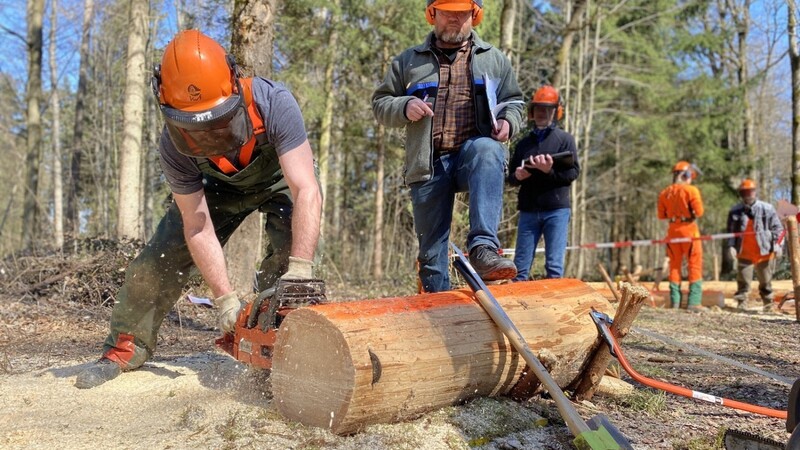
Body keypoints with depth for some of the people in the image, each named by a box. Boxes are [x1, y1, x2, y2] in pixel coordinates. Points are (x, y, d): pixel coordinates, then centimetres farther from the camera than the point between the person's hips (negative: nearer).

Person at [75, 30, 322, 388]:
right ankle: (126, 348, 15)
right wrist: (225, 299, -35)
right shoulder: (174, 146, -33)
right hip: (220, 186, 2)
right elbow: (197, 227, -28)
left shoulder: (274, 103, -43)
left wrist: (299, 271, -57)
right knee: (162, 256, -3)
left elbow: (307, 192, -47)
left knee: (292, 248, -26)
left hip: (279, 179, -1)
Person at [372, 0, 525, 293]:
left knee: (487, 151, -38)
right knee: (431, 244, -1)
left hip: (475, 151, -1)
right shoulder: (408, 61, 17)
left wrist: (508, 121, -1)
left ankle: (483, 248, -46)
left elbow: (513, 101, 22)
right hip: (428, 164, 1)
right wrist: (404, 106, -7)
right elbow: (380, 104, 15)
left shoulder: (494, 59, 18)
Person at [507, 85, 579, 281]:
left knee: (554, 267, -4)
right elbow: (511, 178, 20)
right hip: (528, 211, 3)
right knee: (520, 267, 2)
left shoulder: (565, 139, 8)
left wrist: (550, 170, -21)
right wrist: (517, 176, -4)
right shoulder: (523, 143, 19)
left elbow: (573, 172, -3)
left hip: (556, 210, -3)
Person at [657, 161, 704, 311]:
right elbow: (699, 212, -13)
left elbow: (661, 215, 7)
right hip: (689, 229, -4)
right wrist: (691, 213, 7)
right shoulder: (691, 190, -10)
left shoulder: (664, 193, 4)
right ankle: (694, 302, -3)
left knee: (674, 265, 12)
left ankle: (675, 302, 11)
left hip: (673, 230, 5)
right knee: (695, 265, 2)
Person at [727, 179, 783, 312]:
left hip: (764, 252, 0)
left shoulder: (767, 209, -2)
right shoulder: (735, 211, 2)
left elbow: (777, 228, 2)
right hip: (744, 253, 1)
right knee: (743, 280, -2)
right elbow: (731, 231, 5)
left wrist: (776, 245, -7)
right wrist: (731, 246, -7)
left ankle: (768, 304, 22)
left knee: (765, 281, 10)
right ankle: (742, 304, 3)